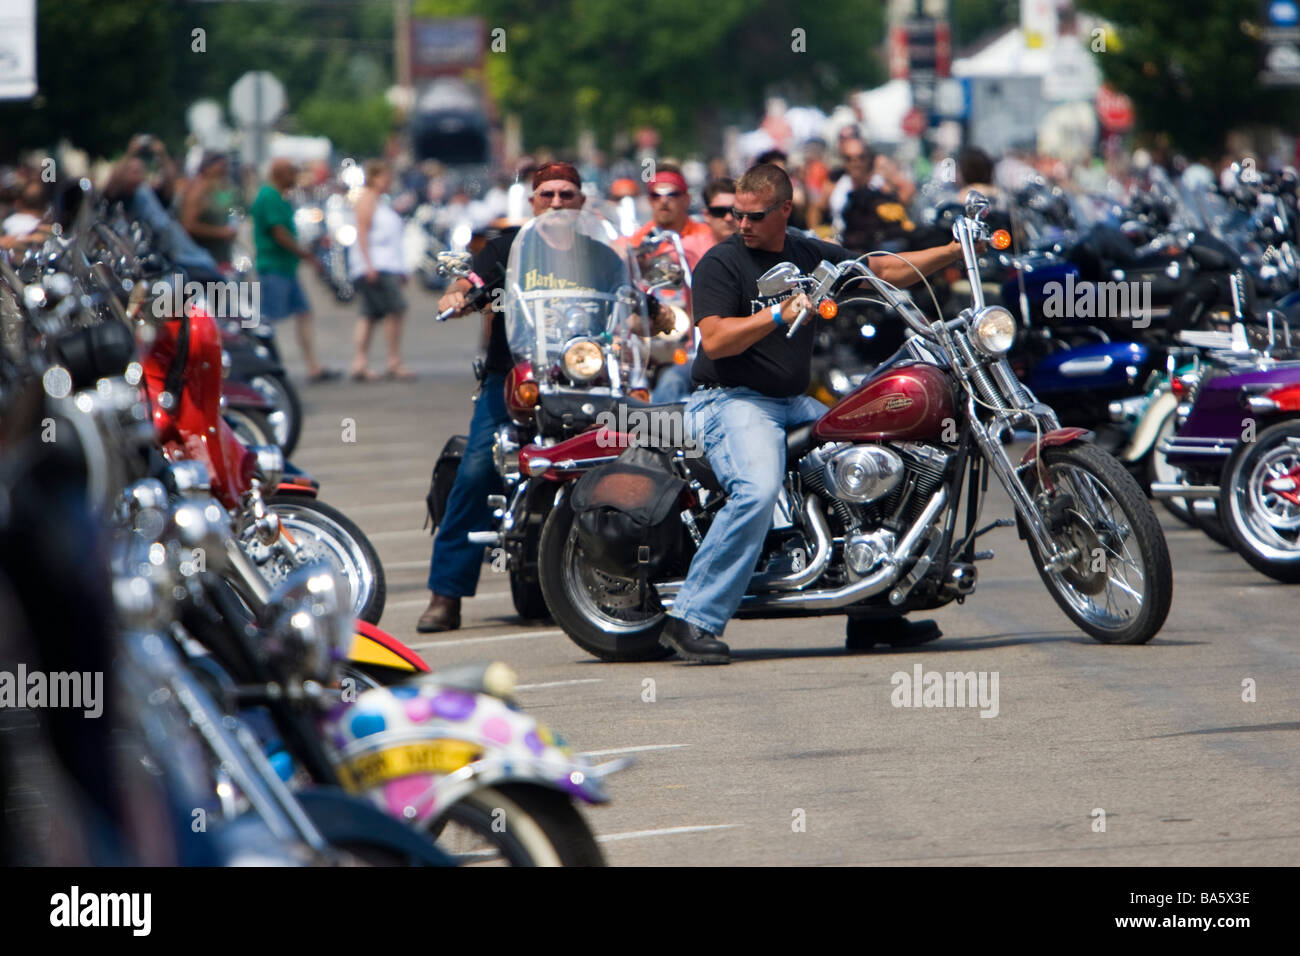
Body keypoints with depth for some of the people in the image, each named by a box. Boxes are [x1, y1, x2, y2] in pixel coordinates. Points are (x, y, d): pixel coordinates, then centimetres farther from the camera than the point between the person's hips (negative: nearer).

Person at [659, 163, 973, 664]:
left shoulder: (810, 255, 13)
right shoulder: (720, 263, -6)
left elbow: (883, 269, 19)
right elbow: (714, 340, -17)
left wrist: (955, 251, 13)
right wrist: (780, 314, -25)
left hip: (794, 403, 8)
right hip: (731, 399, -8)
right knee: (758, 490, -32)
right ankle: (692, 619, -31)